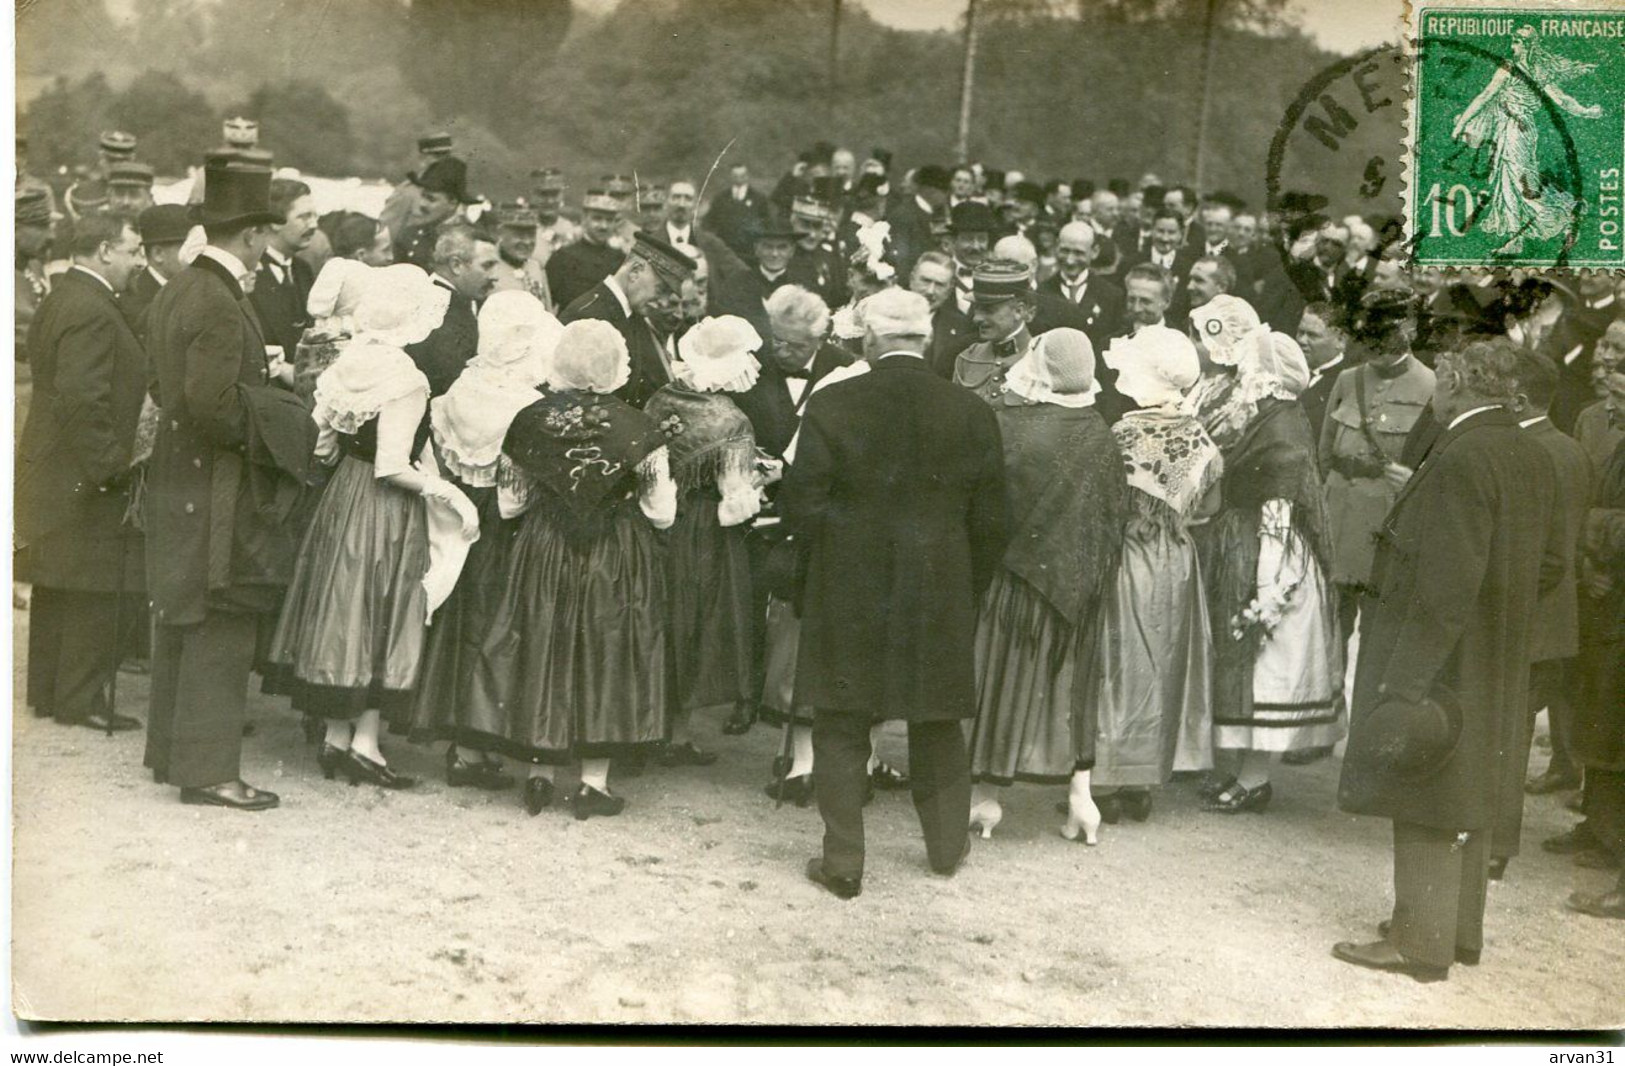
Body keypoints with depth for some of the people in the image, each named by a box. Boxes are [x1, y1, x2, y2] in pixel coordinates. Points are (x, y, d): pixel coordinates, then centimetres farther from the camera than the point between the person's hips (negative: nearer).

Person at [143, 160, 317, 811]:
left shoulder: (178, 290, 10)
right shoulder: (219, 306, -20)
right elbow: (214, 404, -27)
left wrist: (260, 377, 12)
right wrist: (276, 402, -12)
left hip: (178, 484, 10)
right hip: (217, 495, -10)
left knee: (180, 624, 17)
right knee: (220, 630, -4)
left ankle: (171, 753, 27)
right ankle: (208, 769, 1)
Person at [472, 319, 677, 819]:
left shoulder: (529, 421, -5)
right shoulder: (637, 427, -13)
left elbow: (509, 504, 2)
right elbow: (661, 513, -10)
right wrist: (667, 492, 11)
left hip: (543, 554, 2)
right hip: (618, 562, -2)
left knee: (544, 654, 14)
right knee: (606, 657, 8)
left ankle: (540, 773, 18)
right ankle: (594, 783, 10)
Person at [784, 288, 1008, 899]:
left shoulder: (831, 407, -9)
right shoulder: (972, 415, -3)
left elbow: (802, 506, -7)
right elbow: (990, 523, 1)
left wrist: (827, 560, 10)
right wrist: (972, 589, 13)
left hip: (848, 596, -2)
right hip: (942, 601, 2)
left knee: (842, 729, 8)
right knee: (938, 724, 17)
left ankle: (843, 862, 11)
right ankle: (947, 847, 29)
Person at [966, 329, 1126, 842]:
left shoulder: (1008, 427, -18)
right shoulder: (1100, 437, -6)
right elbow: (1117, 511, 1)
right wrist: (1095, 569, 13)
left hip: (1016, 574, -3)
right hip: (1076, 583, 3)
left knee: (1003, 675, 8)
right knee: (1069, 684, 15)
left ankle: (985, 794, 13)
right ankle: (1080, 791, 14)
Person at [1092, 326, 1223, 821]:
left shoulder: (1121, 438, -20)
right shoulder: (1198, 437, -5)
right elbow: (1208, 506, 6)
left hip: (1126, 564, -5)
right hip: (1176, 568, 5)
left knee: (1118, 667, 4)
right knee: (1162, 668, 13)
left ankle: (1107, 783, 8)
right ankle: (1143, 784, 20)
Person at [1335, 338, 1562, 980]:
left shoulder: (1461, 459, -22)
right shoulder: (1532, 457, 6)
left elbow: (1447, 585, -25)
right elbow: (1547, 564, 13)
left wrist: (1407, 680, -24)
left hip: (1441, 660, -9)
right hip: (1496, 663, 9)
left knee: (1427, 810, 0)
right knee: (1463, 801, 18)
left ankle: (1422, 945, 7)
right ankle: (1459, 931, 28)